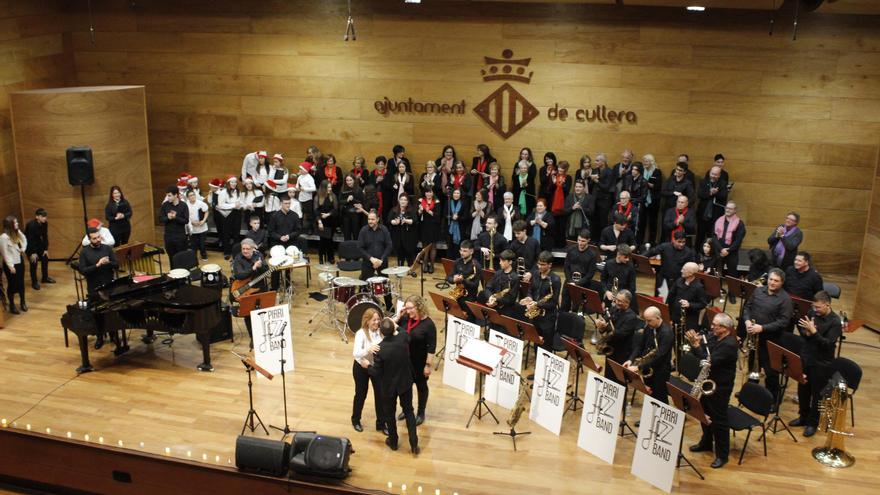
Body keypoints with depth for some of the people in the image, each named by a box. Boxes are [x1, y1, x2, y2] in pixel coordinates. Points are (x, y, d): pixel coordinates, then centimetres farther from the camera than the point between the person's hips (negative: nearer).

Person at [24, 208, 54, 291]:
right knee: (34, 262, -7)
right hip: (29, 244, -6)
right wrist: (33, 253, -26)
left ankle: (45, 278, 26)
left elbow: (45, 236, -4)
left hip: (38, 243, 6)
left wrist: (46, 249, -7)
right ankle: (34, 282, 5)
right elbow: (30, 239, -27)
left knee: (45, 259, 8)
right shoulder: (31, 225, -30)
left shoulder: (44, 223, -12)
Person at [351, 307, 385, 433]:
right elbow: (355, 353, -36)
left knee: (380, 394, 6)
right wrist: (368, 349, -54)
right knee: (361, 394, 14)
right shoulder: (361, 333, -24)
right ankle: (356, 420, 38)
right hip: (361, 368, -3)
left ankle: (381, 423, 25)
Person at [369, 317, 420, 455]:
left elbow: (376, 373, -18)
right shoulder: (403, 338, -18)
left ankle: (393, 442, 37)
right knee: (409, 411, 19)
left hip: (389, 386, -3)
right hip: (405, 382, 3)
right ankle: (414, 444, 20)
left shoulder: (379, 349, -28)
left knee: (389, 414, 20)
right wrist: (395, 325, 23)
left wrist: (367, 366, 0)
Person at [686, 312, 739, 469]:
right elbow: (699, 354, 3)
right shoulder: (712, 337, 1)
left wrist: (696, 345, -27)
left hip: (721, 387, -9)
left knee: (719, 420, 1)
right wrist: (694, 343, -15)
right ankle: (706, 443, 42)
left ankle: (722, 455, 13)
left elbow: (709, 361, -30)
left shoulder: (730, 344, -25)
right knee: (704, 413, 22)